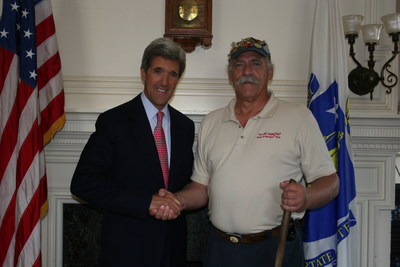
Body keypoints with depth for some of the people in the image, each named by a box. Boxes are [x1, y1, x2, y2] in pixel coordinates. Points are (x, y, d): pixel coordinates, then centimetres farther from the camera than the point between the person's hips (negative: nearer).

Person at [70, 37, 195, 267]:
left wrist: (176, 201, -6)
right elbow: (83, 183, -16)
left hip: (173, 245, 5)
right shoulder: (113, 121, -9)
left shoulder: (185, 126, 7)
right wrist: (146, 202, -20)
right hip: (127, 247, -4)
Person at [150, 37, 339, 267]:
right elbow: (202, 186, 14)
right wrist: (178, 201, -5)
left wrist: (305, 198, -23)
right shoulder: (211, 122, 10)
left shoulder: (298, 116, -3)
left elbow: (329, 181, -4)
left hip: (276, 248, -3)